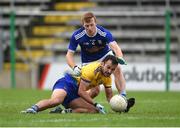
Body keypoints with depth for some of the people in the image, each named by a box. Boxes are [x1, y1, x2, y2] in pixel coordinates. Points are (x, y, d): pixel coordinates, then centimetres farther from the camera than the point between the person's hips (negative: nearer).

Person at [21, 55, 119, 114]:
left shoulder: (107, 77, 8)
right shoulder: (92, 69, -18)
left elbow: (109, 96, 21)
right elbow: (81, 91, -19)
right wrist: (95, 104, -18)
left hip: (74, 94, 9)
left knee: (94, 110, -10)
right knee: (55, 100, -41)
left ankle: (64, 112, -14)